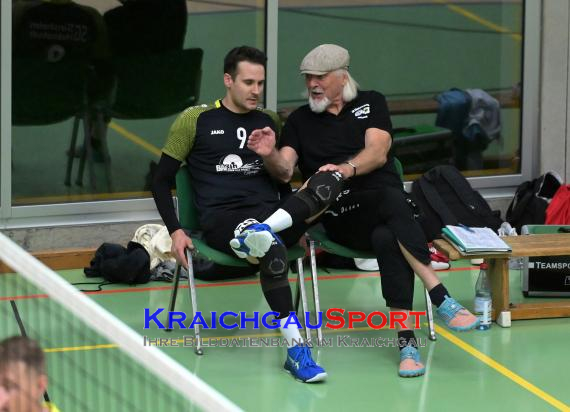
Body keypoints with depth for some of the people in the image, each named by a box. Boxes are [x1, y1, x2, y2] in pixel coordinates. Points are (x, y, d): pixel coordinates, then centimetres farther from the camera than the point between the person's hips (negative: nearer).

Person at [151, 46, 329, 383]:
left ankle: (259, 236, -55)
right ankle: (295, 348, -46)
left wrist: (297, 223, 14)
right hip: (220, 218, -5)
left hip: (271, 213, 5)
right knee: (273, 250, -39)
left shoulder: (269, 121, 21)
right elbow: (162, 181, 12)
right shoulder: (195, 120, 10)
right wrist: (175, 231, -1)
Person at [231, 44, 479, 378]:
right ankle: (440, 298, -46)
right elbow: (285, 171, 5)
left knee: (387, 239, -37)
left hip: (387, 208, 1)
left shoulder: (371, 103, 16)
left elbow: (378, 153, -2)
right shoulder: (301, 120, 20)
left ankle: (407, 339, -44)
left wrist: (346, 169, -23)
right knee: (392, 200, -36)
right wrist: (269, 155, -19)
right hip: (340, 215, -1)